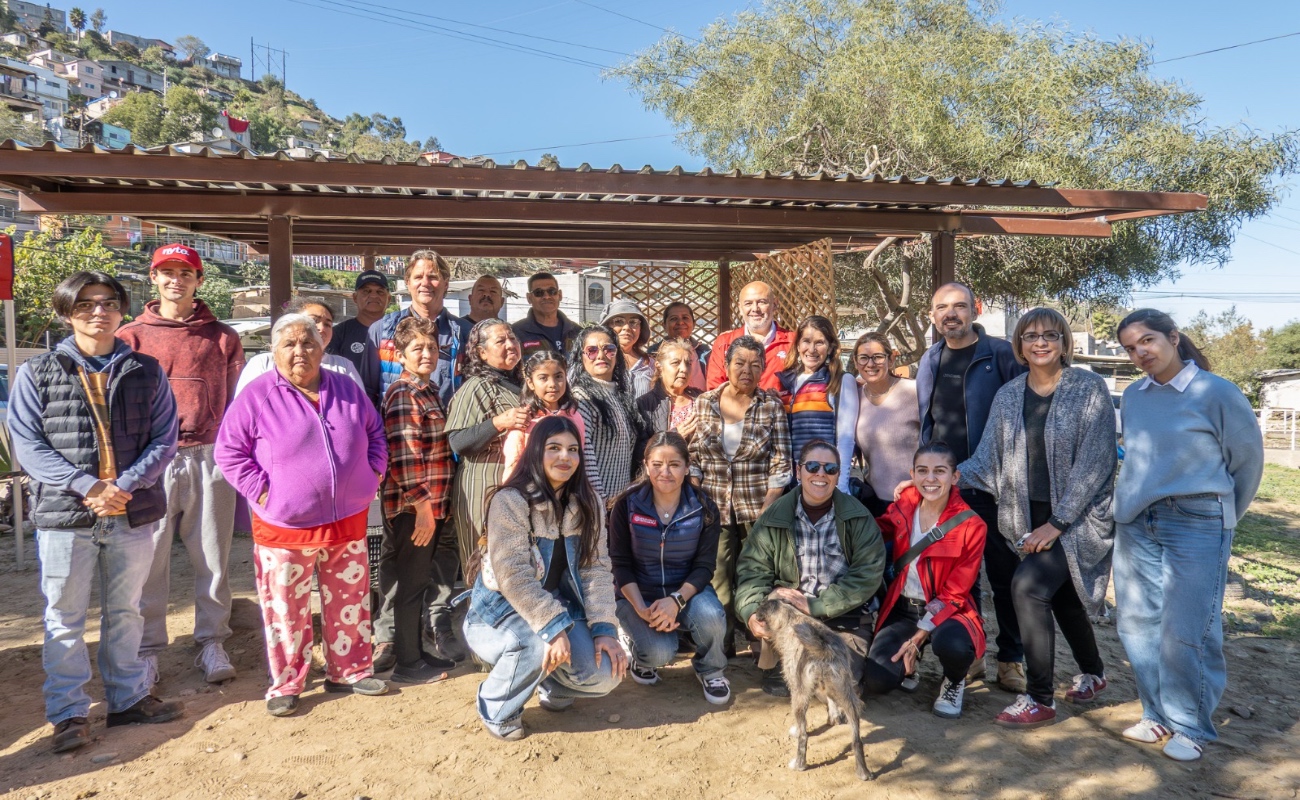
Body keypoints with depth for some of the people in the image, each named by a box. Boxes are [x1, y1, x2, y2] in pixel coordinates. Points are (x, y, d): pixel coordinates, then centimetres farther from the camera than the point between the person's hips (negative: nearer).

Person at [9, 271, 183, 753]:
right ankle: (69, 713, 22)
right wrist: (87, 485, -17)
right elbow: (28, 446, -5)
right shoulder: (36, 374, 1)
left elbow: (164, 439, -1)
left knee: (125, 612, 15)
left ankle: (129, 697, 30)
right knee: (64, 618, 8)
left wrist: (124, 486, -15)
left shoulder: (146, 371, 4)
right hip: (65, 514, -1)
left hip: (133, 514, 1)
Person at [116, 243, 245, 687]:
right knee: (149, 558, 4)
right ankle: (148, 648, 17)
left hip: (209, 458, 0)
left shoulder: (222, 337, 9)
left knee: (211, 558, 7)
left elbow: (238, 401, 9)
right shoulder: (130, 336, 8)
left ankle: (212, 642, 19)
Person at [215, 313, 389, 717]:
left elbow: (375, 433, 18)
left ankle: (349, 671, 29)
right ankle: (286, 684, 21)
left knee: (350, 603, 13)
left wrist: (372, 474, 6)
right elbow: (228, 450, -4)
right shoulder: (258, 396, -6)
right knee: (286, 611, 5)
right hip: (285, 527, -4)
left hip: (348, 523, 4)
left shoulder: (347, 390, 6)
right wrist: (261, 491, -10)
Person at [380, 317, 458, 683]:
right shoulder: (403, 394, -14)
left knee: (417, 581, 18)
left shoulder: (428, 390, 14)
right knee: (411, 583, 2)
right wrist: (421, 504, -21)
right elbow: (404, 455, -21)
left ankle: (416, 652, 31)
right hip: (413, 505, -9)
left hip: (431, 503, 9)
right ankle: (408, 664, 15)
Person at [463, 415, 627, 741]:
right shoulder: (510, 501, -19)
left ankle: (554, 685, 20)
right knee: (537, 644, -37)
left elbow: (596, 570, -6)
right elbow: (513, 577, -24)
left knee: (607, 672, -17)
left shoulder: (589, 505, -1)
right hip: (500, 610, -4)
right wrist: (554, 628, -31)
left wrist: (604, 629, -18)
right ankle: (497, 710, -3)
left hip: (558, 607, 5)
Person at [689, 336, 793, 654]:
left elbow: (780, 465, -2)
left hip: (758, 510, -1)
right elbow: (693, 458, 6)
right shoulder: (704, 403, 4)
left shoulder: (771, 405, 0)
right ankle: (721, 649, 17)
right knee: (717, 583, 2)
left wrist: (766, 511, -9)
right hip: (715, 509, 1)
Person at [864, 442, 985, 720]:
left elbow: (954, 593, -12)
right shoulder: (903, 506, -3)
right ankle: (906, 665, 18)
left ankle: (954, 682, 0)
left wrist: (919, 637, -17)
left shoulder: (971, 526, -13)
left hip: (946, 612, -2)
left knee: (952, 645, -38)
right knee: (875, 682, -19)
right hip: (902, 609, 3)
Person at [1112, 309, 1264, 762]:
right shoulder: (1132, 397, 7)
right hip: (1135, 524, 6)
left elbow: (1247, 460, 3)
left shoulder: (1216, 393, -7)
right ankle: (1158, 714, 25)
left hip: (1196, 526, -5)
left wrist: (1220, 516, 12)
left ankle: (1191, 727, 15)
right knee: (1137, 624, 9)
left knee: (1186, 632, -5)